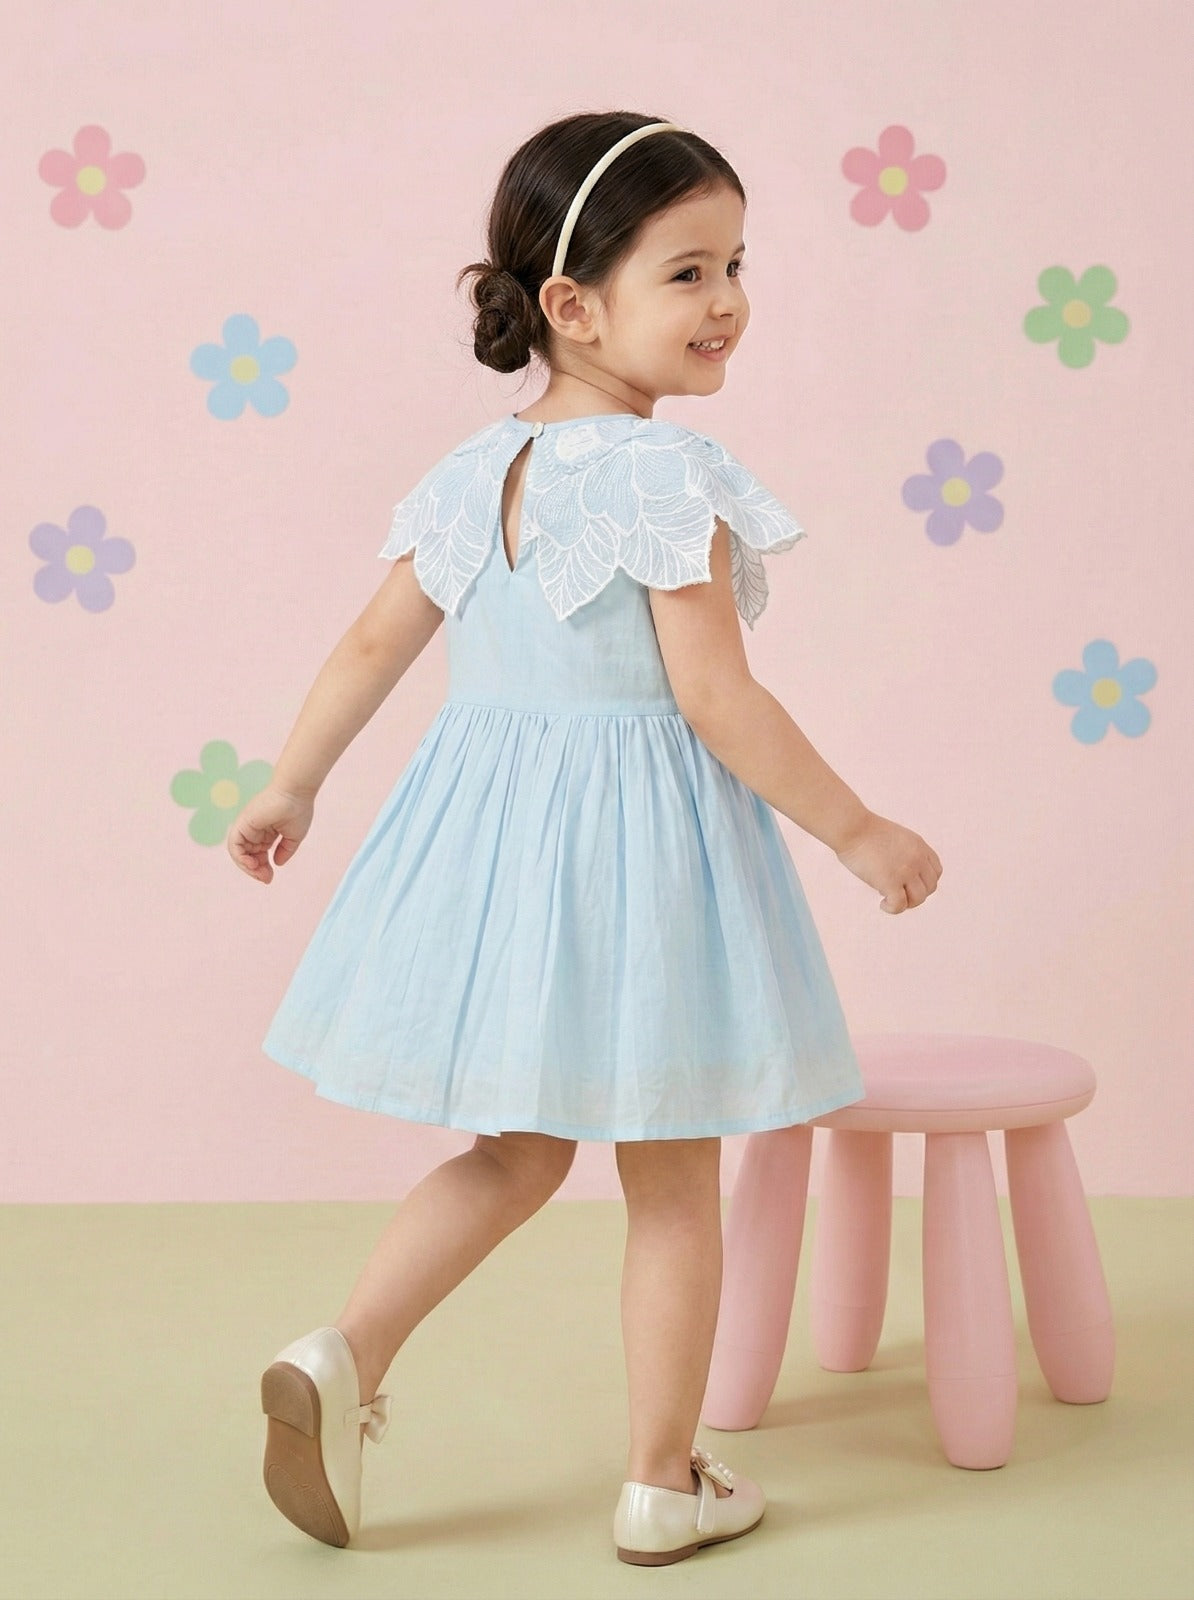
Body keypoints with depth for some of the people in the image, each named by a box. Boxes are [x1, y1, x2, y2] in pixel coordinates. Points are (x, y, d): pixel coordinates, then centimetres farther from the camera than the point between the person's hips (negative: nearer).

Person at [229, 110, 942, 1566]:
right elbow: (716, 698, -19)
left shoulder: (470, 475, 4)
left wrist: (290, 788, 20)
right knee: (673, 1182, 9)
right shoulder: (671, 477, -17)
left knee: (518, 1152, 22)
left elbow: (371, 645, 7)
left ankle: (345, 1353, 7)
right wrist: (855, 830, -10)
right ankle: (665, 1484, 19)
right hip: (639, 847, -6)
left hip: (494, 836, 7)